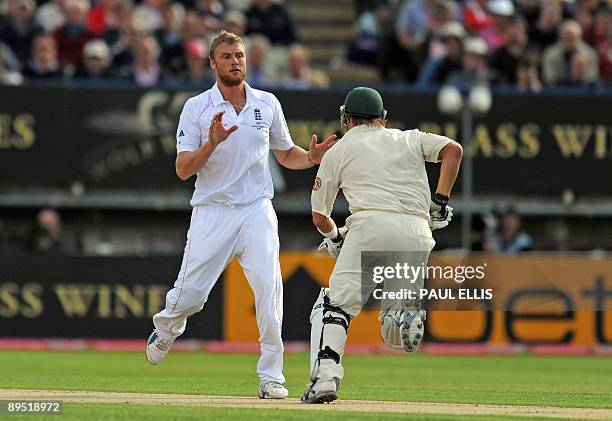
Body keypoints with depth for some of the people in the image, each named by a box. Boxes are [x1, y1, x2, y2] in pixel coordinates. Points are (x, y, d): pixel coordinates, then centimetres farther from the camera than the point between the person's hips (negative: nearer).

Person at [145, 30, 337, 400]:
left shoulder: (268, 104, 7)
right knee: (190, 295, 1)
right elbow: (183, 170, -6)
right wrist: (213, 142, -22)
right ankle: (166, 329, 38)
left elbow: (286, 155, 17)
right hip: (212, 213, -1)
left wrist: (312, 157, -4)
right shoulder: (197, 108, -2)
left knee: (269, 284, -17)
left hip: (257, 210, 1)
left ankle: (271, 376, -10)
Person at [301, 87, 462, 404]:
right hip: (418, 233, 3)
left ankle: (325, 377, -21)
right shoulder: (410, 139, 26)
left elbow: (319, 215, 21)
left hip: (371, 225, -3)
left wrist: (334, 236, 41)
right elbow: (453, 149, 9)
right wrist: (440, 201, 11)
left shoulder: (338, 151, 20)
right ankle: (407, 313, -16)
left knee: (335, 306, -1)